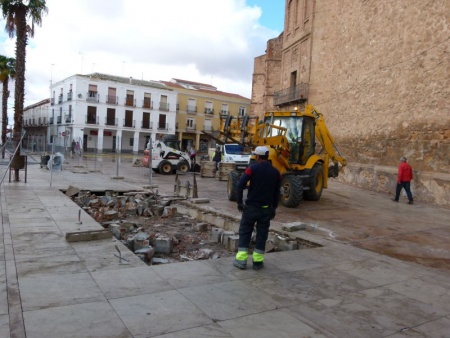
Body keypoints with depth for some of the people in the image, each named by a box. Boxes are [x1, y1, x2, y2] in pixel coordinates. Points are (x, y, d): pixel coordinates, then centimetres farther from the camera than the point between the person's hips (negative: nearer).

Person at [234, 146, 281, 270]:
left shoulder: (252, 168, -8)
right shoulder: (275, 172, 4)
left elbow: (240, 185, -17)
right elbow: (277, 193, 8)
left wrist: (239, 202, -8)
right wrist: (274, 208, 16)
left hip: (251, 206, -2)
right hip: (267, 208, 3)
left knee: (245, 232, 8)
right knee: (262, 234, 10)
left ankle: (241, 260, 8)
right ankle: (257, 261, 14)